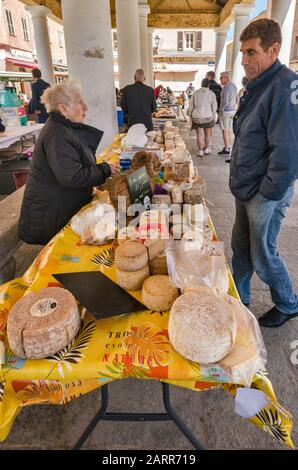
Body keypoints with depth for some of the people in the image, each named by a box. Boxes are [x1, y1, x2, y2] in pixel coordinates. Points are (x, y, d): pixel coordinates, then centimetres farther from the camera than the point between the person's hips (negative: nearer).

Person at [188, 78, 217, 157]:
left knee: (199, 134, 5)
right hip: (208, 116, 0)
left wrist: (190, 115, 14)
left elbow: (191, 106, 4)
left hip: (197, 116, 1)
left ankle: (200, 151, 5)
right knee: (207, 134, 14)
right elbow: (214, 107, 0)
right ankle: (207, 149, 24)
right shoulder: (211, 94, -2)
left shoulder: (195, 93, 1)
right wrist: (214, 117, 10)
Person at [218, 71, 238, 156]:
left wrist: (220, 110, -11)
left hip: (225, 111, -9)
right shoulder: (234, 86, 11)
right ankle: (228, 146, 24)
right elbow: (237, 99, 16)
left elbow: (225, 101, -21)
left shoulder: (226, 87, -17)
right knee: (229, 130, 15)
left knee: (225, 130, -4)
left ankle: (226, 149, -2)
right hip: (233, 111, 9)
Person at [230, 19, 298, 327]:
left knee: (262, 255, 6)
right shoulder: (257, 86, 11)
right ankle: (238, 299, 37)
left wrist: (266, 193, -17)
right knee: (240, 247, 17)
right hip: (247, 190, 9)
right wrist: (241, 183, 13)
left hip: (267, 194, -9)